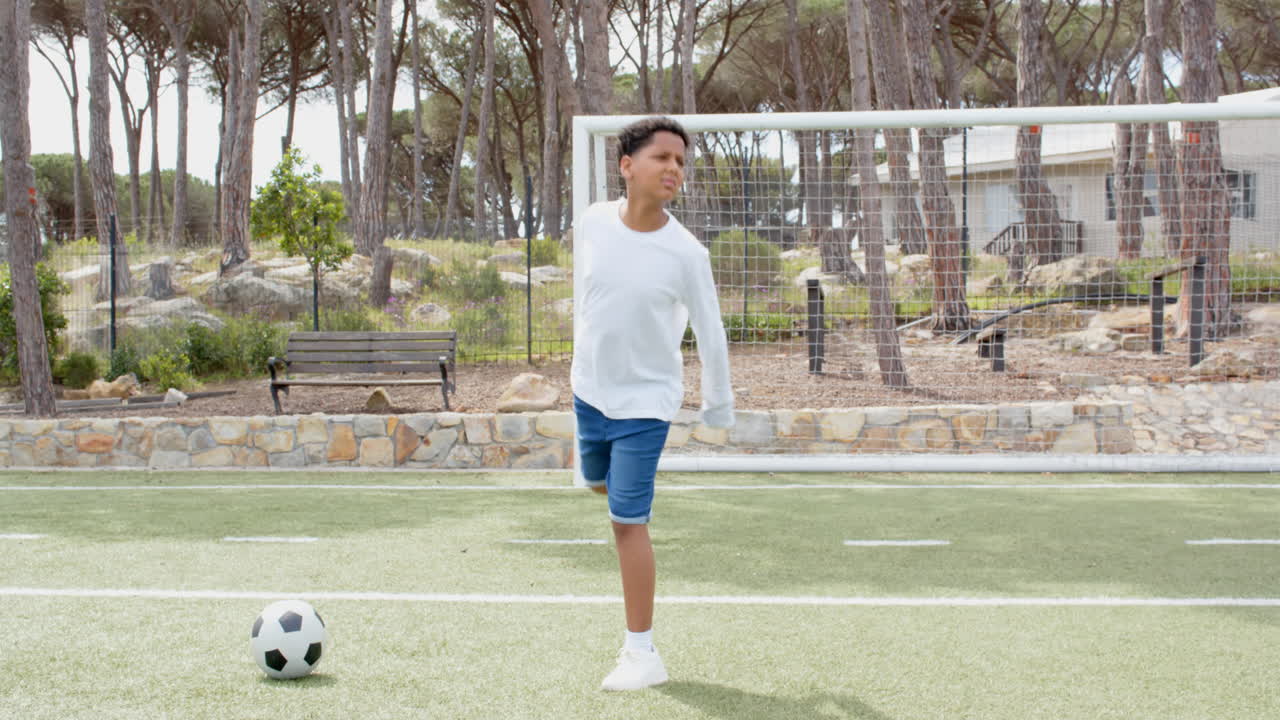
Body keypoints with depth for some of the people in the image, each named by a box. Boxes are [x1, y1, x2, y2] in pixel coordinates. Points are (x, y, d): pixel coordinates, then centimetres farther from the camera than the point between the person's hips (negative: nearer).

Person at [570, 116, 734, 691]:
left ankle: (642, 654, 0)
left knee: (627, 520, -8)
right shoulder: (592, 222, -10)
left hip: (645, 400, -5)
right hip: (588, 390, 5)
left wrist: (718, 406, 0)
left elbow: (710, 334, -9)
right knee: (598, 482, 26)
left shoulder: (686, 253, -20)